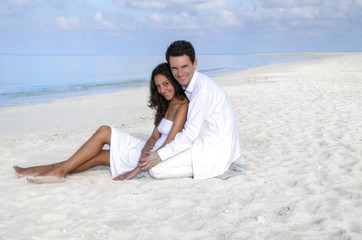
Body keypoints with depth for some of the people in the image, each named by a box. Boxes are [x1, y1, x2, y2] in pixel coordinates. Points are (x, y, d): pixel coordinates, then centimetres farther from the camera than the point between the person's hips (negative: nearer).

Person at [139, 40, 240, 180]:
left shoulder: (203, 90, -23)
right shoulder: (192, 85, 8)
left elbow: (191, 134, -23)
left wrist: (160, 156, -19)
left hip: (215, 150, -10)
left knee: (156, 169, -15)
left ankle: (218, 167, -5)